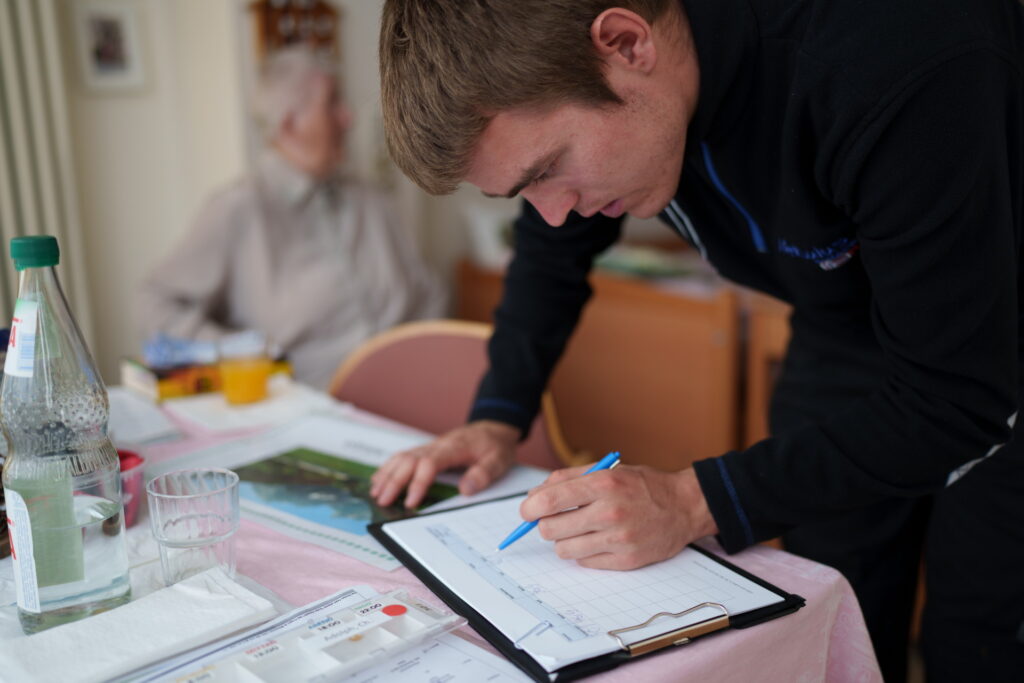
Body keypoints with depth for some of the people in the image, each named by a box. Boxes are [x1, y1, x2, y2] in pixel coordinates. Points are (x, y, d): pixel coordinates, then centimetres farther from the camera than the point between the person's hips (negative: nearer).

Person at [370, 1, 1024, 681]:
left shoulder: (906, 58, -38)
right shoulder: (558, 63, -17)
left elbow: (955, 400, -31)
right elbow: (552, 249, 2)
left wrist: (695, 503, -33)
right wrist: (497, 418, -7)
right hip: (843, 332, 5)